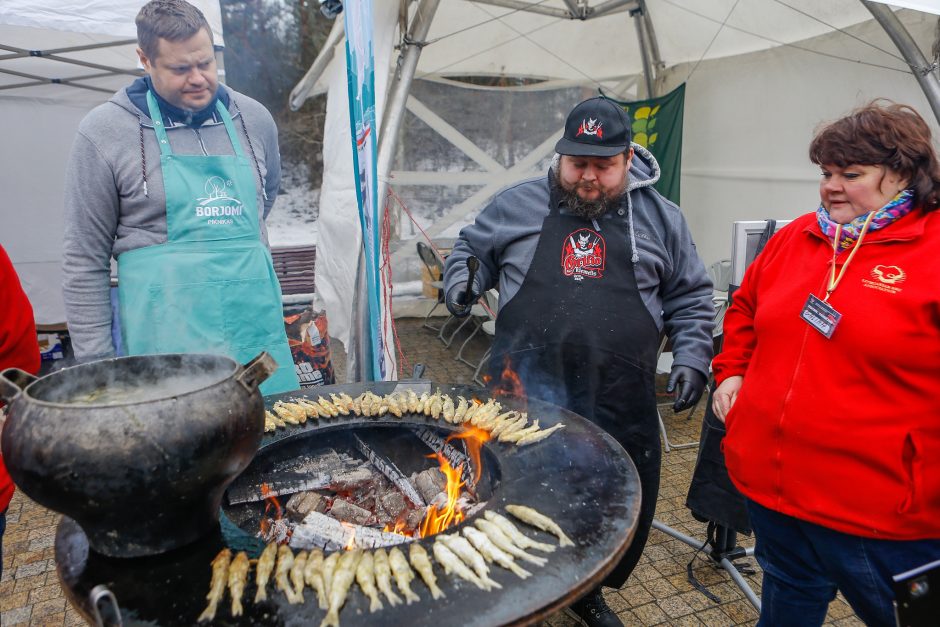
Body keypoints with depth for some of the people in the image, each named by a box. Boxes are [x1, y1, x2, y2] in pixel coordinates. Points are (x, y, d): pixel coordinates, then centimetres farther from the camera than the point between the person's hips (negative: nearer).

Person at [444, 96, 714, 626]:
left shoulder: (659, 217, 6)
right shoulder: (518, 204, 4)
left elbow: (691, 296, 12)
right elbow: (472, 248, 17)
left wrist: (692, 356, 1)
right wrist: (461, 280, -3)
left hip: (621, 401, 2)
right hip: (526, 391, -1)